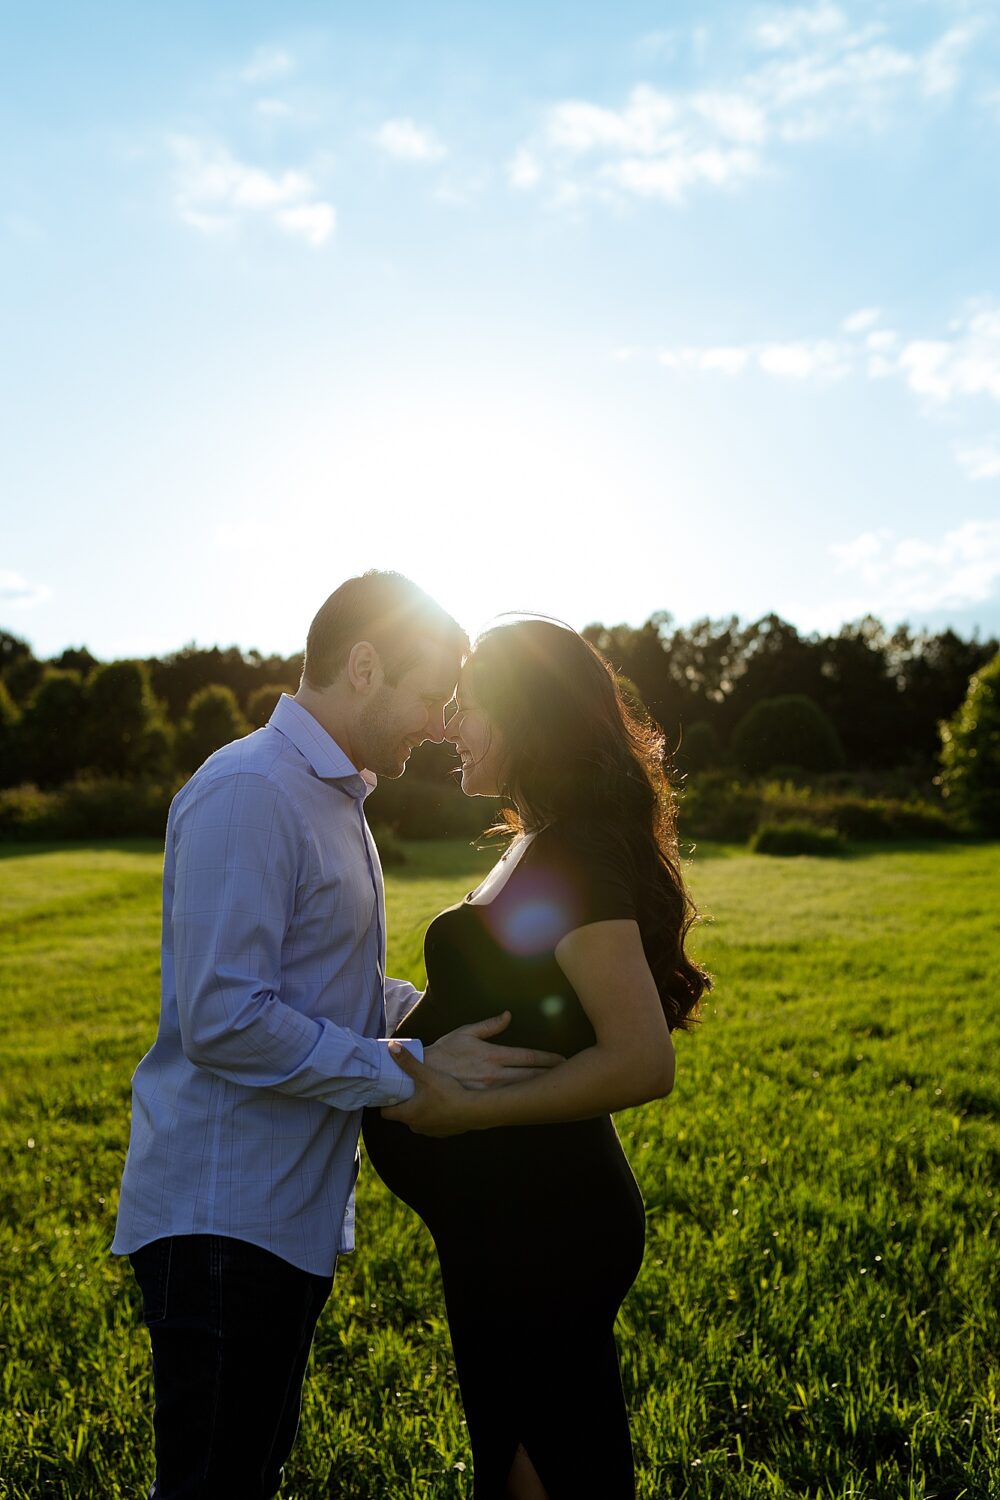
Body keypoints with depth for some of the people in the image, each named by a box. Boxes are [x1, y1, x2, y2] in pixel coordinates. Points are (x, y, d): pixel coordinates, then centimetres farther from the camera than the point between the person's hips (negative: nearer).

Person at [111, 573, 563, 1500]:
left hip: (292, 1210, 10)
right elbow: (223, 1020, -25)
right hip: (221, 1217, -10)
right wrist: (412, 1075, -21)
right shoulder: (248, 793, -18)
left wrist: (454, 1017, 6)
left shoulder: (333, 797, 15)